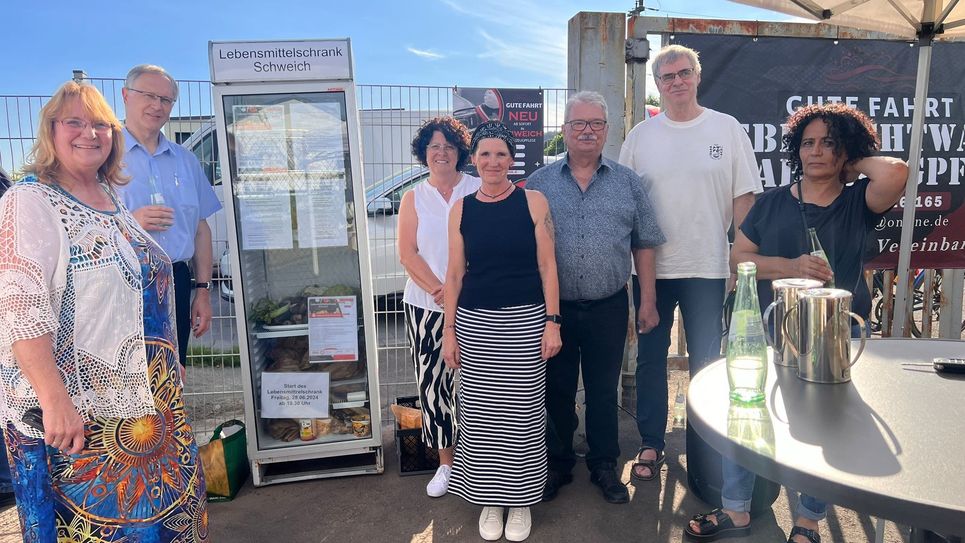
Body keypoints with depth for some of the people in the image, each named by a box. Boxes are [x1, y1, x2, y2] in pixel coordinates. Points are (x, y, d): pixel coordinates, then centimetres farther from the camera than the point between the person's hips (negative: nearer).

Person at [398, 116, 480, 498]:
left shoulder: (478, 191, 3)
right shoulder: (413, 199, 9)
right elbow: (407, 253, 2)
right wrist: (439, 290, -12)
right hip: (426, 306, 2)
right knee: (432, 383, 6)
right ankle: (446, 463, 22)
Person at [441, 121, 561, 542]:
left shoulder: (533, 202, -1)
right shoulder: (462, 209, 5)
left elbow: (547, 266, -1)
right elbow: (455, 274, 5)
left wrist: (552, 321, -6)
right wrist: (449, 330, 2)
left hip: (525, 320, -2)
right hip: (474, 323, 2)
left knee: (522, 412, 5)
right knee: (481, 413, 8)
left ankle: (520, 500, 26)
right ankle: (490, 500, 27)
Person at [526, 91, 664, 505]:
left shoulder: (628, 183, 5)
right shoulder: (539, 183, 2)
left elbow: (644, 244, 7)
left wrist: (648, 299, 2)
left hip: (608, 308, 1)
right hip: (553, 309, 0)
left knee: (604, 392, 13)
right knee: (557, 392, 13)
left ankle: (604, 466, 30)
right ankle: (558, 464, 31)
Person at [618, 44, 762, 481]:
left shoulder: (727, 129, 3)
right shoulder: (640, 135, 6)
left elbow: (743, 197, 2)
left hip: (708, 267, -1)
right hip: (651, 267, 1)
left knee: (706, 361, 8)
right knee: (650, 358, 9)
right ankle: (651, 444, 23)